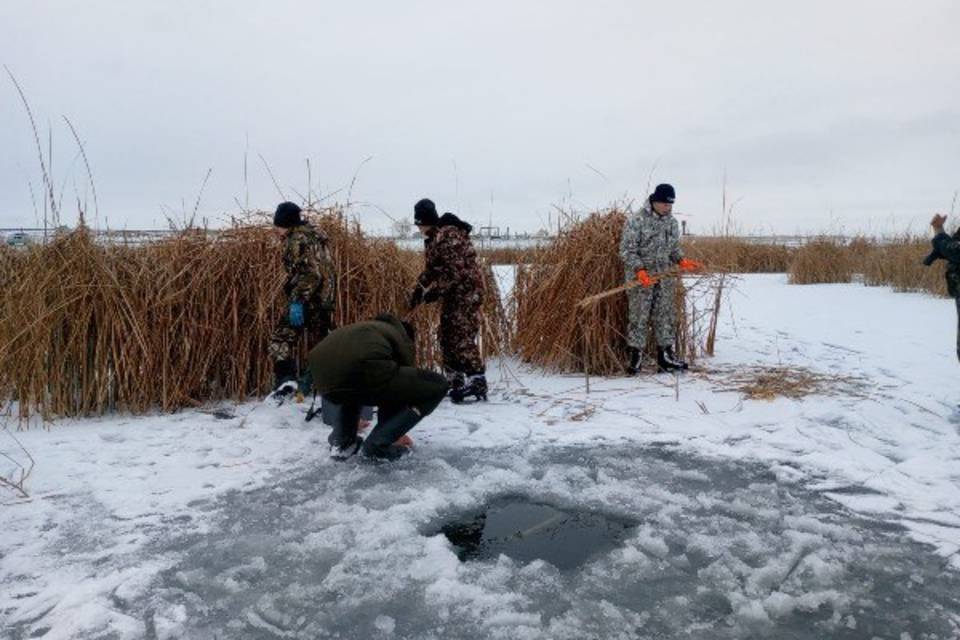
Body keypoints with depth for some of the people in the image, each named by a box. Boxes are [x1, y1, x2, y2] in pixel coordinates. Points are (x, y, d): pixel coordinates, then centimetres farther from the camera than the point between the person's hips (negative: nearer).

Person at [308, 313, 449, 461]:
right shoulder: (403, 340, 27)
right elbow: (404, 384, 34)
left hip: (321, 372, 7)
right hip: (362, 369, -7)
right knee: (437, 385, 11)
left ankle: (340, 441, 23)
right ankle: (378, 444, 10)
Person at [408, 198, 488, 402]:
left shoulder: (448, 236, -19)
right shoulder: (433, 239, 11)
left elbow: (454, 271, -24)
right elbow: (432, 268, 18)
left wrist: (434, 290, -21)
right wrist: (419, 289, 7)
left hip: (466, 290, -10)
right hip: (452, 293, 10)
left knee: (462, 338, -13)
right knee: (446, 336, 11)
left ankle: (477, 381, -9)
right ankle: (456, 382, 20)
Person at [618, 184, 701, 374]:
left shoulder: (672, 222, 9)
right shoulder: (636, 221, -11)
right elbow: (627, 251, -12)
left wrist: (682, 261, -1)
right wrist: (640, 270, -23)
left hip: (665, 278, 6)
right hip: (640, 278, -6)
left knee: (666, 316, 9)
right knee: (638, 317, -1)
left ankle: (665, 356, 17)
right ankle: (635, 357, 6)